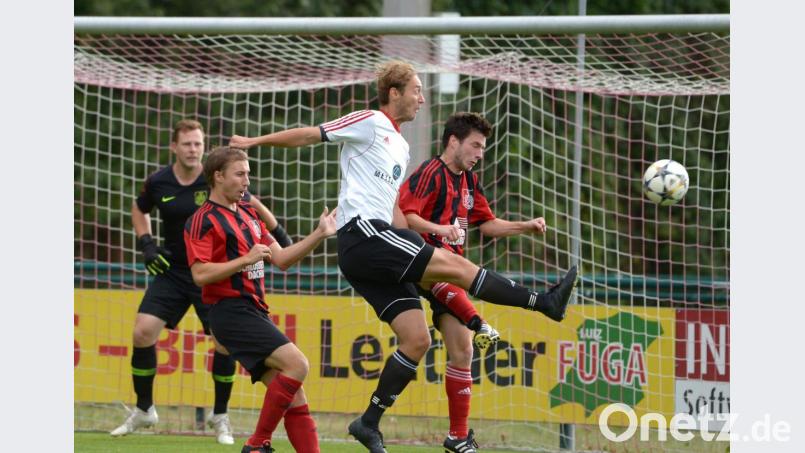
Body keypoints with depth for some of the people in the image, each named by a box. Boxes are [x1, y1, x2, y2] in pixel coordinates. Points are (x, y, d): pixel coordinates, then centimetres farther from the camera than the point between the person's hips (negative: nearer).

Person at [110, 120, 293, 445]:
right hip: (171, 271, 2)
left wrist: (279, 233, -3)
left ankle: (220, 416, 9)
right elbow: (139, 209, 17)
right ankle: (143, 410, 6)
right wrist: (146, 243, 4)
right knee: (143, 331, -12)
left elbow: (252, 205, 4)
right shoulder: (158, 183, -4)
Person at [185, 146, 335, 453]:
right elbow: (200, 274, -17)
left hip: (254, 312, 9)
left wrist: (319, 235, 11)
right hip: (231, 311, -9)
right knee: (296, 364, -22)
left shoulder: (248, 213, 20)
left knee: (294, 399, 1)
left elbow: (281, 259, 20)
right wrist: (247, 259, -18)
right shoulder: (204, 220, -6)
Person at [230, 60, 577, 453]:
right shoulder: (369, 122, 0)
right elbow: (309, 135, -1)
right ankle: (544, 302, -19)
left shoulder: (401, 146, 26)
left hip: (378, 242, 9)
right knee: (454, 264, -18)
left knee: (417, 339, -1)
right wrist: (255, 142, -4)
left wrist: (420, 257, 23)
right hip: (361, 233, -9)